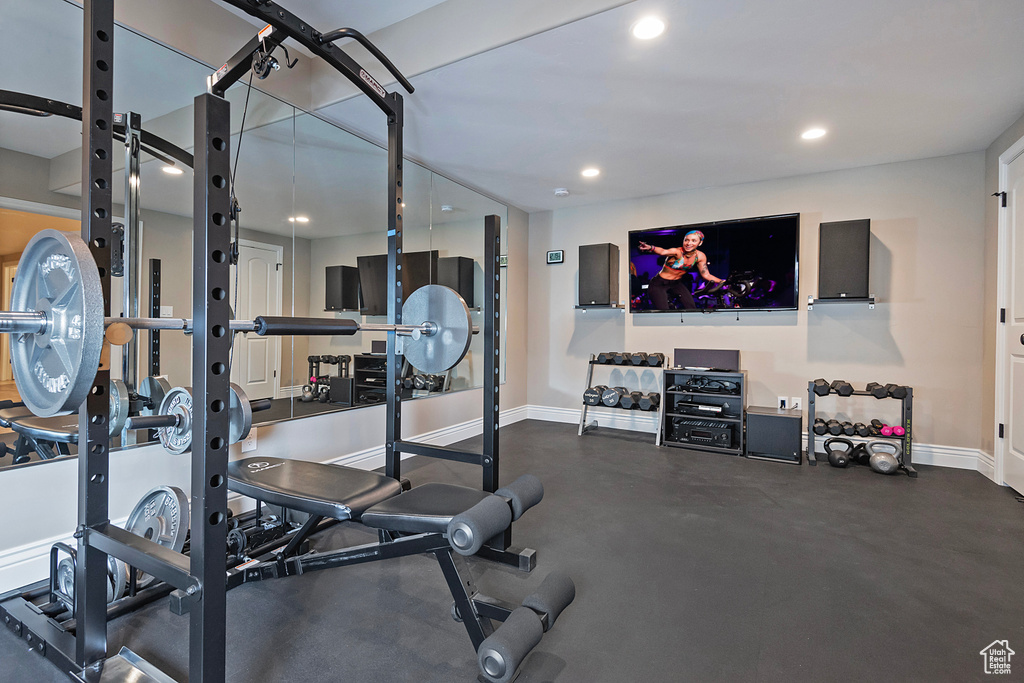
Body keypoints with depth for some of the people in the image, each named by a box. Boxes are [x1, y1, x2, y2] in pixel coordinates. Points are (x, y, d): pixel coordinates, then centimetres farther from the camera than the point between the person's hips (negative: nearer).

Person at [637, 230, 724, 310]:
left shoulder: (700, 256, -7)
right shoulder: (677, 251, -25)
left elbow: (706, 275, 2)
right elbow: (663, 252, -47)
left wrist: (723, 282, -9)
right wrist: (651, 248, -69)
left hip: (676, 284, 5)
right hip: (659, 284, -5)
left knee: (691, 307, -14)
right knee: (664, 310, -20)